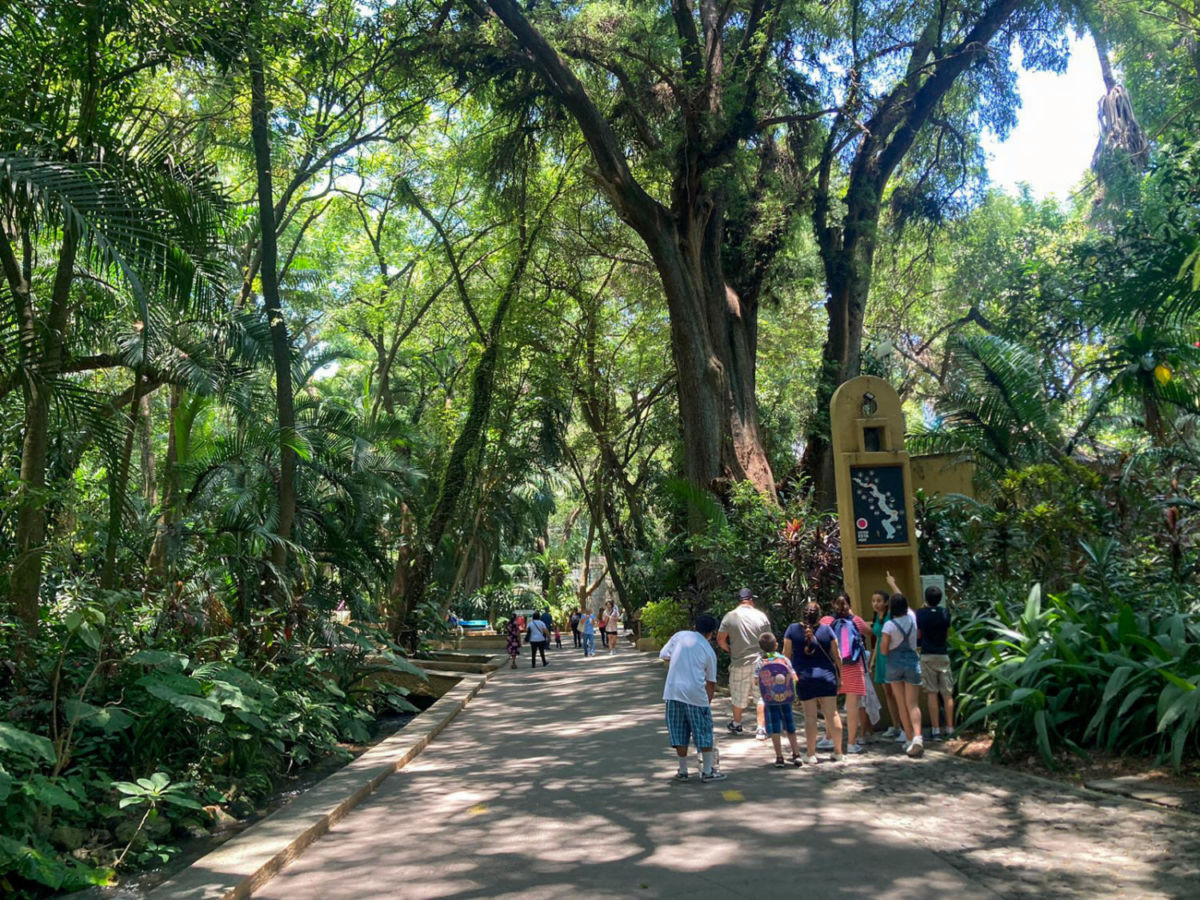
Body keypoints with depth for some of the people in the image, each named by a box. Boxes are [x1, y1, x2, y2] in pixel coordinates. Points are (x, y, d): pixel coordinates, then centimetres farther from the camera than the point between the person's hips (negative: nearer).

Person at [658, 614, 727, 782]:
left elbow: (664, 656, 6)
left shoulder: (679, 636, 7)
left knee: (679, 732, 12)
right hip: (696, 693, -2)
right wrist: (708, 701, 23)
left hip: (673, 691, 2)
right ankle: (707, 771, 17)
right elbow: (711, 682, 12)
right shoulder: (709, 651, 7)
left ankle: (682, 771, 19)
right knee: (704, 732, 12)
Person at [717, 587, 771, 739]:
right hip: (759, 661, 0)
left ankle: (736, 724, 32)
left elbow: (720, 639, -5)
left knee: (738, 696, 15)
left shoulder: (730, 616, -7)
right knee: (760, 696, 8)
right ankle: (761, 729, 4)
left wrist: (729, 649, 13)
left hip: (739, 662, 0)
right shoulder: (761, 616, -4)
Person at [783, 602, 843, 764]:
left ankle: (811, 755, 5)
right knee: (832, 714, 8)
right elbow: (836, 656, 2)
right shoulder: (827, 630, -4)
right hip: (827, 677, 1)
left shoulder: (793, 629, -4)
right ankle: (838, 752, 16)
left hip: (804, 679, 0)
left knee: (810, 716, 3)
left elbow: (786, 655, 0)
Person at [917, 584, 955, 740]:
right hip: (943, 655, 2)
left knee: (931, 693, 0)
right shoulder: (945, 612, 0)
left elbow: (918, 635, 2)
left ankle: (935, 730, -2)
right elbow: (947, 632, 10)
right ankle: (950, 729, 9)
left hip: (927, 656, -2)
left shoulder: (920, 613, -6)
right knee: (947, 693, 7)